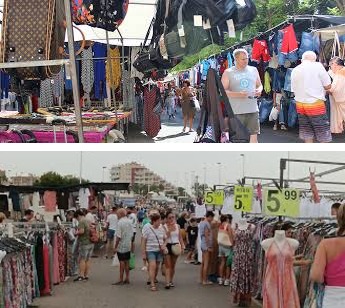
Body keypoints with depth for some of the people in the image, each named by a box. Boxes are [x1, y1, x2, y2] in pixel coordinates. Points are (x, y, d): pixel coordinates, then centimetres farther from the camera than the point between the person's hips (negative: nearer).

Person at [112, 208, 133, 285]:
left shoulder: (120, 222, -17)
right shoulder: (129, 221, 5)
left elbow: (118, 236, -18)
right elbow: (132, 234, 11)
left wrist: (115, 247, -13)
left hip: (121, 246, -7)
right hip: (128, 246, 7)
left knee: (122, 262, -3)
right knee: (127, 262, 13)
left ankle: (121, 280, 2)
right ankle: (127, 279, 20)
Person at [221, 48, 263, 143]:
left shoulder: (253, 70, 13)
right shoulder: (228, 72, 1)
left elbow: (259, 85, 23)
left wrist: (259, 90, -2)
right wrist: (238, 94, -17)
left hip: (253, 110, 3)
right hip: (236, 111, -3)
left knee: (254, 135, 2)